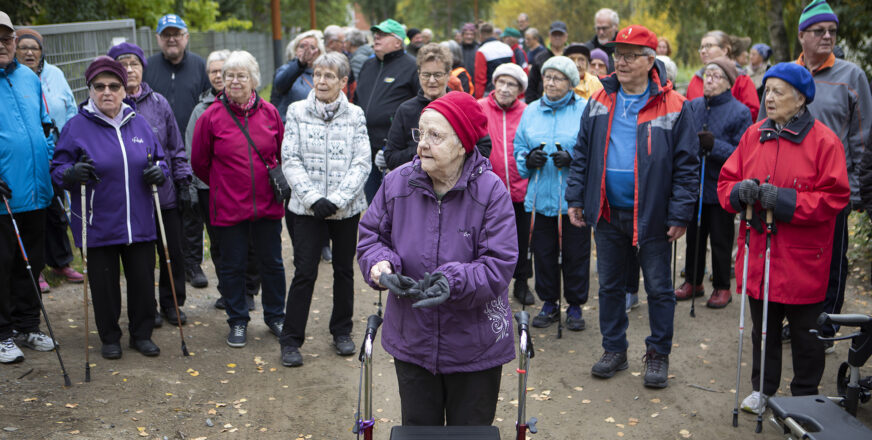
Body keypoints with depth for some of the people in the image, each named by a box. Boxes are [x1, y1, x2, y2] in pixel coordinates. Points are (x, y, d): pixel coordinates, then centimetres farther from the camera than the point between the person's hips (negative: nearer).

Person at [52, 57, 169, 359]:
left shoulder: (139, 124, 7)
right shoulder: (76, 127, -3)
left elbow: (159, 160, 17)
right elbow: (57, 170, -1)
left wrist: (159, 172, -6)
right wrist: (72, 174, -23)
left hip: (140, 223, 3)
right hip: (98, 227, -3)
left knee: (143, 281, 9)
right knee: (104, 284, 7)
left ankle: (141, 334, 27)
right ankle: (109, 338, 26)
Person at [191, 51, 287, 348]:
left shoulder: (269, 113, 0)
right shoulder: (211, 117, -6)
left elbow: (283, 154, 14)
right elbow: (199, 162, 3)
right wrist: (223, 185, 10)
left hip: (267, 203, 2)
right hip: (228, 207, -2)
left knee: (272, 262, 12)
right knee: (232, 265, 9)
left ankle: (275, 316, 30)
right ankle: (237, 321, 25)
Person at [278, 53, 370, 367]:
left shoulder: (355, 115, 1)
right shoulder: (297, 112, 0)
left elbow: (362, 163, -5)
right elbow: (290, 160, -5)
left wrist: (336, 200, -16)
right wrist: (313, 198, -16)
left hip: (347, 208, 2)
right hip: (308, 208, -1)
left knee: (344, 270, 12)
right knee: (304, 272, -2)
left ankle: (342, 332, 29)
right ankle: (291, 340, 9)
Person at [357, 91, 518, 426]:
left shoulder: (491, 191, -16)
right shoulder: (397, 182, -5)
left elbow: (499, 265, -18)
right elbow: (371, 235, 4)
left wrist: (453, 280, -34)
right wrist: (381, 263, -18)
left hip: (474, 348, -2)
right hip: (412, 341, 3)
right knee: (417, 428, 19)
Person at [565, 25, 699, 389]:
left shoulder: (673, 107, -8)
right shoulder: (599, 102, 4)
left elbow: (686, 164, -8)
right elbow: (582, 154, 9)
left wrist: (680, 215, -11)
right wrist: (576, 198, 4)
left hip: (652, 216, -4)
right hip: (607, 212, 4)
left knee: (659, 289, 8)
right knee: (609, 285, 15)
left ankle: (658, 355, 24)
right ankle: (614, 350, 30)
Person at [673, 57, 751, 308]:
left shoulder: (740, 112, -9)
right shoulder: (694, 106, 5)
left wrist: (714, 146, -25)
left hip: (721, 189, -4)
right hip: (694, 185, 5)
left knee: (720, 240, 6)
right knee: (694, 236, 15)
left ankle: (722, 287, 21)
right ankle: (692, 282, 30)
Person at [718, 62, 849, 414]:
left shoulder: (823, 141, -8)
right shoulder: (753, 135, 7)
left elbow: (835, 198, -13)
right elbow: (726, 182, 8)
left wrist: (784, 200, -21)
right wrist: (740, 191, -15)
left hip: (802, 260, -4)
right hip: (758, 254, 4)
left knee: (805, 333, 10)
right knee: (763, 327, 16)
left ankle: (805, 396, 28)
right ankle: (763, 389, 32)